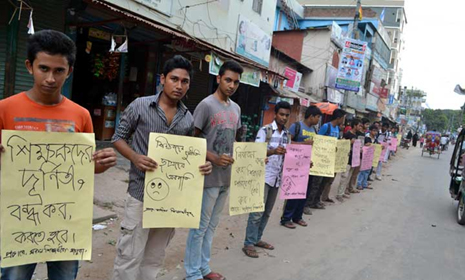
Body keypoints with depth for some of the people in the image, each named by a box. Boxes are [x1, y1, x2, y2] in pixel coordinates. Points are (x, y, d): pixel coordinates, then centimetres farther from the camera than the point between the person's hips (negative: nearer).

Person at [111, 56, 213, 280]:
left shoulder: (188, 119, 6)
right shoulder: (140, 105, -5)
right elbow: (118, 138, 0)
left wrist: (202, 165, -8)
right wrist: (135, 157, -19)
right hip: (141, 191, -4)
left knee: (155, 258, 18)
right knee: (129, 255, 3)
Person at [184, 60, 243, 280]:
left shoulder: (236, 109, 12)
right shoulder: (206, 105, -11)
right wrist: (214, 158, -23)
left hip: (226, 177, 7)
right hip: (209, 177, -7)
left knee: (211, 225, 18)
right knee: (200, 226, 4)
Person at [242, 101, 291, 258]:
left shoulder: (287, 135, 12)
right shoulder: (265, 131, -7)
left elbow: (287, 155, 17)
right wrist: (273, 151, -32)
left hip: (277, 178, 7)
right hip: (263, 177, -6)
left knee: (267, 212, 12)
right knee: (257, 212, -5)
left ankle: (257, 239, 25)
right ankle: (249, 244, 5)